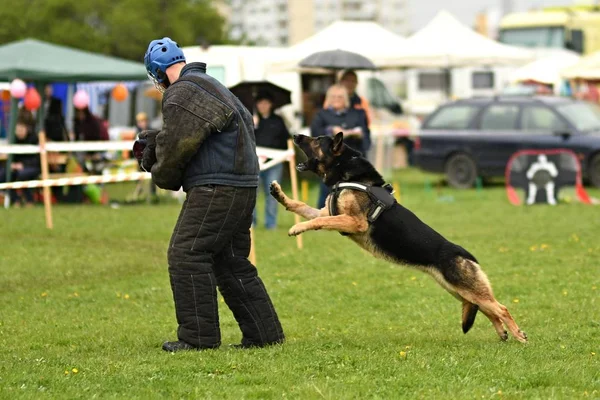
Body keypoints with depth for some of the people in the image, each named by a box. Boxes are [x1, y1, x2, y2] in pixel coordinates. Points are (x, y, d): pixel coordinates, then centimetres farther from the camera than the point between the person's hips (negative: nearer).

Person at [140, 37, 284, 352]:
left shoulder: (182, 93, -10)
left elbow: (176, 146, -13)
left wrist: (162, 177, 5)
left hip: (216, 189, -10)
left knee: (186, 255, -6)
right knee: (232, 262, 14)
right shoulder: (209, 85, 24)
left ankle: (198, 336, -6)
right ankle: (264, 333, 14)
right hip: (242, 187, 10)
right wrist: (155, 140, 22)